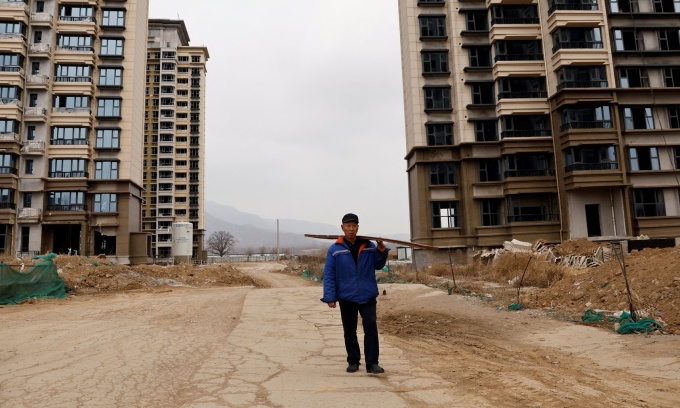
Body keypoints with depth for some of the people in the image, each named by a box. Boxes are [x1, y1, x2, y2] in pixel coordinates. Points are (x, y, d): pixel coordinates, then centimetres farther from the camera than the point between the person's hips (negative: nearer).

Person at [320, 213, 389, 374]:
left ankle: (372, 363, 2)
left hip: (367, 296, 1)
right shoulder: (335, 249, -5)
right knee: (349, 331, 11)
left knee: (371, 328, -6)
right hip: (346, 297, -1)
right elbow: (329, 275, -6)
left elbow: (377, 265, 12)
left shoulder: (369, 246, 3)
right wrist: (330, 297, -11)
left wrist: (381, 252, -7)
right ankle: (353, 361, 25)